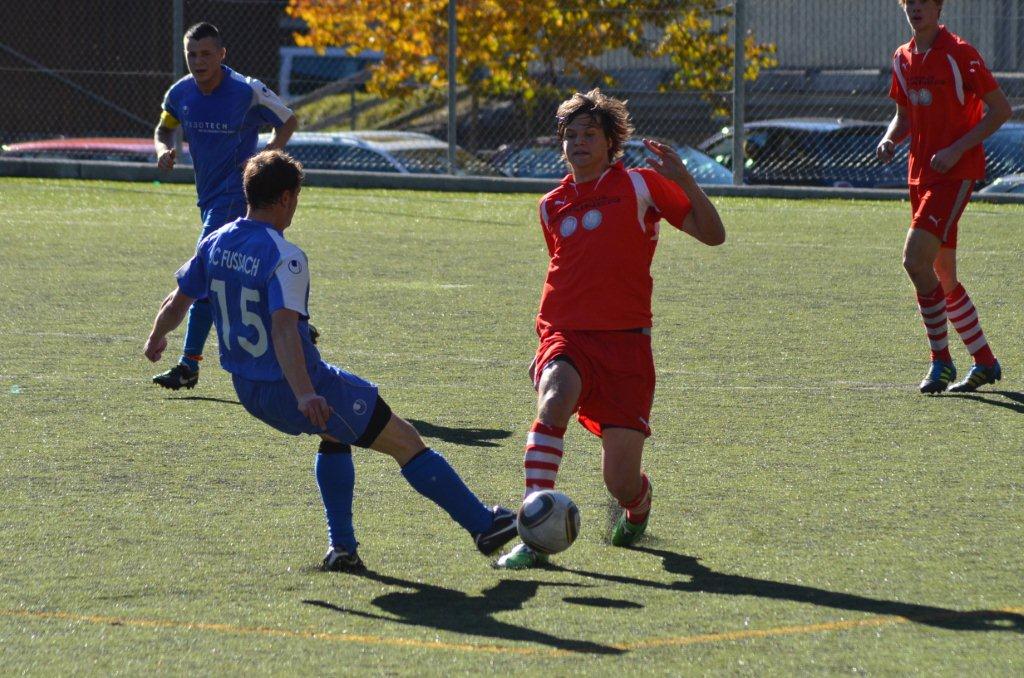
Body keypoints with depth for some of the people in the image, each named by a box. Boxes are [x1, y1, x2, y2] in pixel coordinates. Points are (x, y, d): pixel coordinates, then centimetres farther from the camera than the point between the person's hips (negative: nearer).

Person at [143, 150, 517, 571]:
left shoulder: (215, 244, 2)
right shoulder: (284, 258, -21)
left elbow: (177, 303, 12)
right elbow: (284, 329, -33)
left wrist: (156, 339, 33)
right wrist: (304, 395, -42)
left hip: (247, 390, 8)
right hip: (299, 388, -8)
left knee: (335, 433, 34)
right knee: (406, 442, 4)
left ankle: (341, 547, 26)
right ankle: (483, 526, 10)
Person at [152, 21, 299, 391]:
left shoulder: (248, 91, -15)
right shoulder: (181, 93, 0)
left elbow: (288, 121, -1)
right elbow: (164, 129, 17)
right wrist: (164, 149, -7)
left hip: (235, 193, -7)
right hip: (208, 195, 7)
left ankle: (189, 366, -15)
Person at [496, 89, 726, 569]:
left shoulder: (640, 185, 3)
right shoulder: (552, 206, 15)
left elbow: (712, 235, -2)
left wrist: (683, 180, -15)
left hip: (625, 341, -2)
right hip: (565, 336, 2)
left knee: (621, 483, -5)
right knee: (554, 399, -35)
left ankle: (639, 503, 36)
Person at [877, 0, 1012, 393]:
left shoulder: (959, 54, -11)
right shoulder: (903, 58, 10)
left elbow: (1001, 109, -10)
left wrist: (956, 150, -18)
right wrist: (890, 140, 0)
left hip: (956, 172, -8)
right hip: (921, 174, 8)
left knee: (916, 259, -21)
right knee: (942, 276, 10)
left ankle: (941, 361, -11)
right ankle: (985, 363, 23)